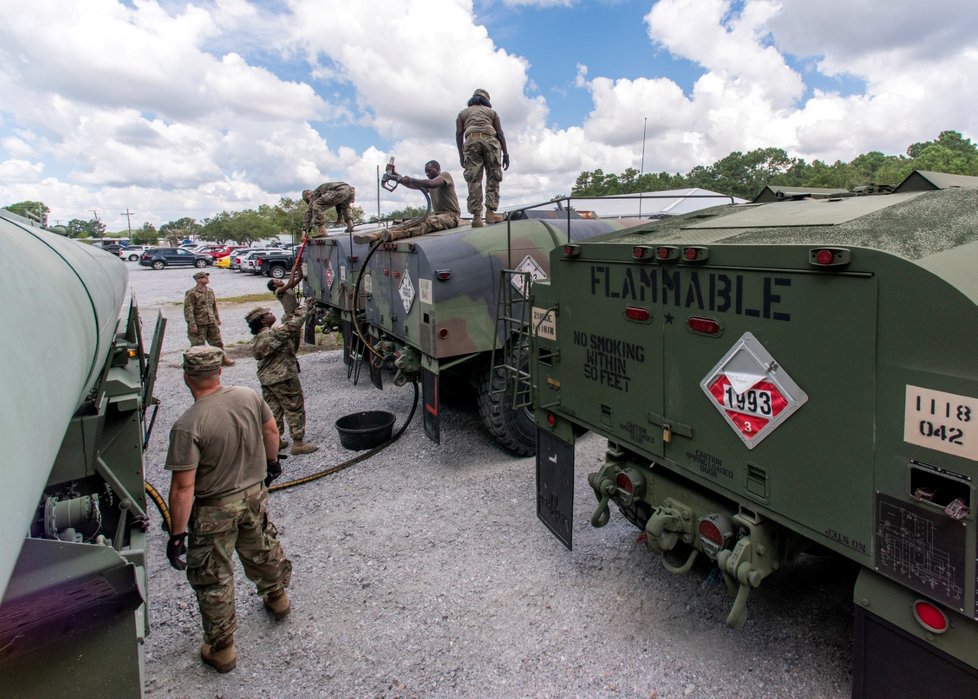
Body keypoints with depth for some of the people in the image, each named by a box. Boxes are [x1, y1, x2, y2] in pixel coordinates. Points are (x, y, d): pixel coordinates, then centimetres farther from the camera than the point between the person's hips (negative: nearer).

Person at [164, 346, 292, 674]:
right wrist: (272, 462, 24)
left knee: (212, 578, 13)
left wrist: (177, 534, -14)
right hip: (254, 494, 5)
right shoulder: (248, 397, -11)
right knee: (262, 550, 29)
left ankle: (221, 648, 27)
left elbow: (183, 487, -24)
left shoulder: (187, 426, -26)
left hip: (214, 510, -5)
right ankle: (277, 597, 52)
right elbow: (271, 430, 5)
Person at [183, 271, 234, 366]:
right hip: (199, 324, -6)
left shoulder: (210, 291, 9)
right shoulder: (192, 293, -13)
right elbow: (188, 310, -16)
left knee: (217, 342, 13)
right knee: (198, 344, 4)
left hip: (211, 323, 6)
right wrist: (192, 324, -19)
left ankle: (223, 358, 25)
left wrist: (217, 319, 18)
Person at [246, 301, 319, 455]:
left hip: (266, 379, 9)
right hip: (283, 378, -9)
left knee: (273, 409, 16)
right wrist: (302, 308, -5)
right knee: (295, 409, 1)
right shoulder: (273, 334, -21)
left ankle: (276, 440, 25)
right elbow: (295, 324, -20)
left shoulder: (255, 339, 7)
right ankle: (298, 443, 5)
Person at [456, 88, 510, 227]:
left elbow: (459, 134, 11)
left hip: (471, 140, 0)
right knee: (493, 178, 1)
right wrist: (505, 154, 10)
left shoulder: (463, 113, 26)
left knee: (474, 179, -6)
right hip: (490, 140, 0)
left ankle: (476, 216, -17)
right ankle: (490, 212, -14)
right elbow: (500, 133, 14)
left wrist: (461, 155, 8)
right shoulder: (491, 111, 25)